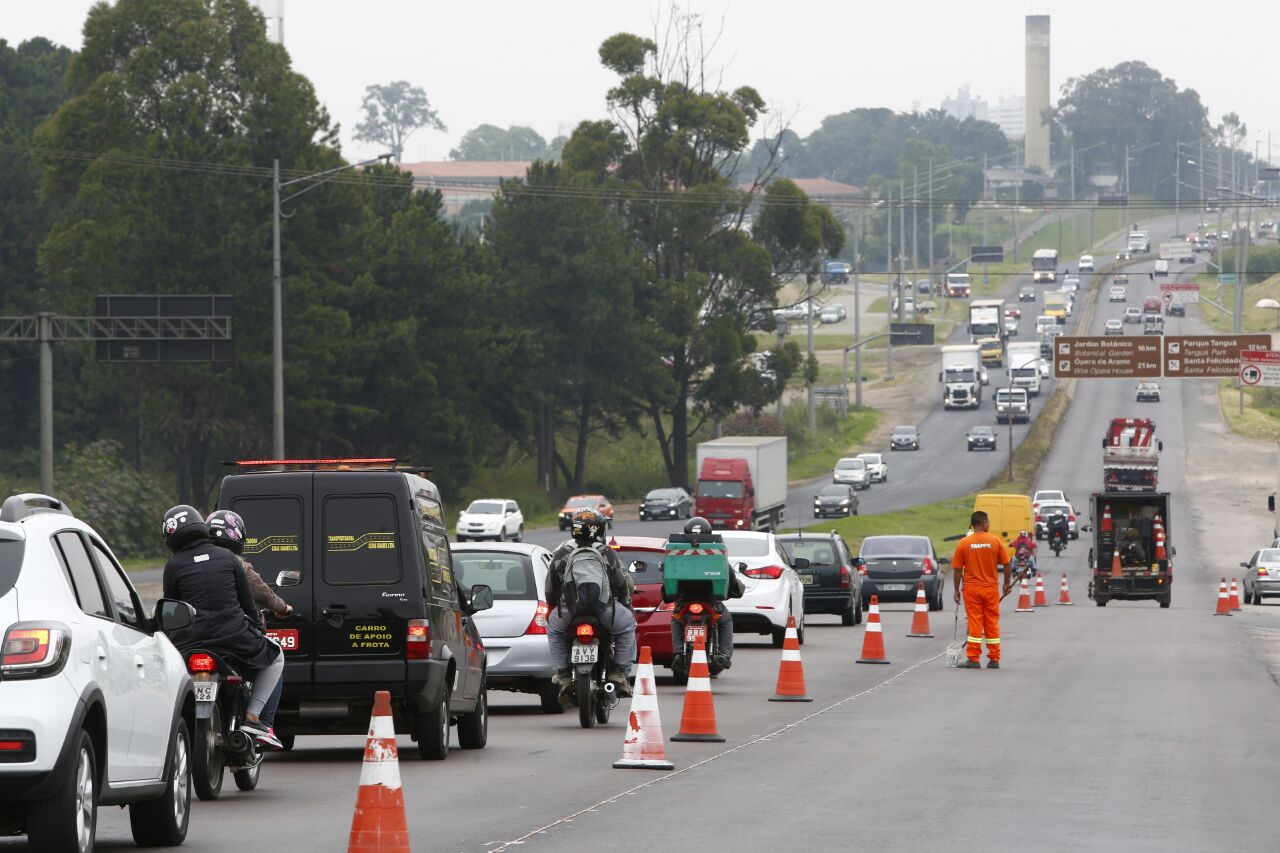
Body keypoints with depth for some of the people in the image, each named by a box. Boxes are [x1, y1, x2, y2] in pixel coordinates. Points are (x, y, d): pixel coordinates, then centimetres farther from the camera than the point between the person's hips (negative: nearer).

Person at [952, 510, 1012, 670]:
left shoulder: (964, 543, -5)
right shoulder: (996, 541, -5)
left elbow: (957, 569, -3)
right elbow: (1007, 565, -2)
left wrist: (957, 590, 6)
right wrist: (1007, 584, 11)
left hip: (972, 589, -1)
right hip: (991, 589, 1)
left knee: (974, 624, 2)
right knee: (992, 624, 9)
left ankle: (973, 659, 0)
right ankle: (994, 659, 12)